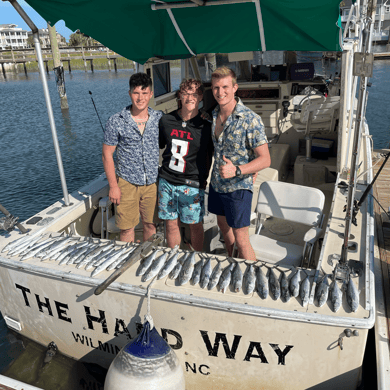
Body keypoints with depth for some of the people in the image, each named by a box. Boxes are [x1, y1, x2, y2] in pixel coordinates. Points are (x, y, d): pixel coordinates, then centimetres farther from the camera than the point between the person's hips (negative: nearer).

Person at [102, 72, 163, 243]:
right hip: (127, 183, -2)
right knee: (127, 228, 5)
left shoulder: (160, 118, 1)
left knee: (151, 225, 14)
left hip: (153, 183, 2)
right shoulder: (116, 121, -6)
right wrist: (113, 186, -7)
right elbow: (107, 154, -3)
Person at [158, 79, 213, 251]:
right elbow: (158, 146, 16)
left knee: (195, 225, 7)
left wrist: (205, 176, 0)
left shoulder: (206, 125, -6)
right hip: (167, 181, 3)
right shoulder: (166, 120, 2)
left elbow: (211, 153, 5)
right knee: (171, 224, 11)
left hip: (192, 184, -3)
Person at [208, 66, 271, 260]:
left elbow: (265, 159, -19)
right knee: (223, 225, 22)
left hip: (238, 186, -7)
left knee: (241, 240, -1)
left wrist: (237, 170, -32)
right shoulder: (213, 115, 0)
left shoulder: (251, 119, -20)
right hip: (216, 183, 7)